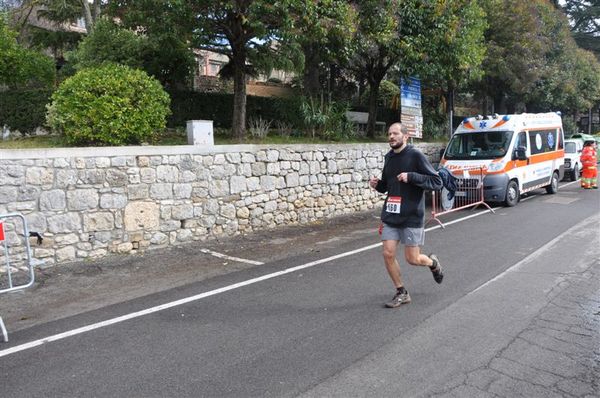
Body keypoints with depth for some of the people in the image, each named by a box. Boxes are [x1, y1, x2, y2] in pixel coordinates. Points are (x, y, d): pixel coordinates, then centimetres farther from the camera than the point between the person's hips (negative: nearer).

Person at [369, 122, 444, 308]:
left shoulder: (415, 155, -9)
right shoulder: (389, 157, 9)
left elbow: (437, 182, -12)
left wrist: (411, 176, -23)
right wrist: (377, 184, -1)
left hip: (412, 216, -5)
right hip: (390, 215, 5)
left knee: (412, 259, 2)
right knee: (388, 254, -2)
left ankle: (433, 263, 37)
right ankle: (401, 293, 17)